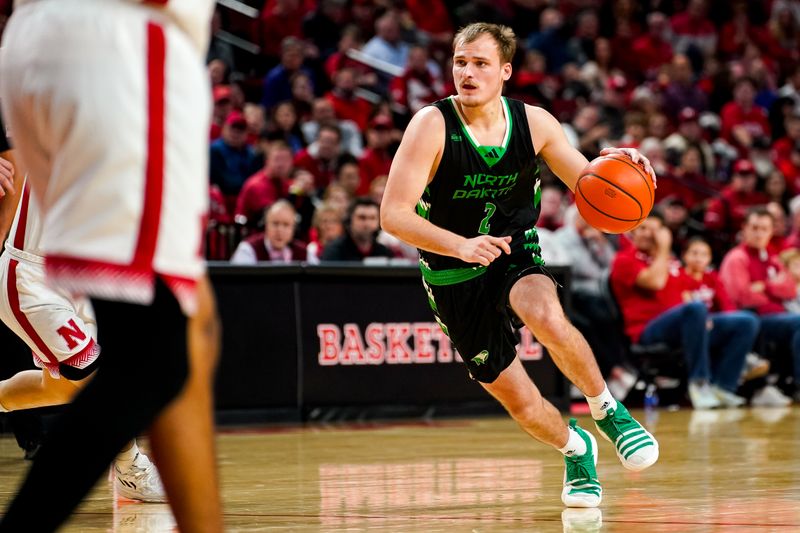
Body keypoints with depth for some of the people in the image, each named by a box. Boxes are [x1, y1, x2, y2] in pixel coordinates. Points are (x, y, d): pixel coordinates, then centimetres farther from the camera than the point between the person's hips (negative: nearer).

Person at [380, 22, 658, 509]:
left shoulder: (534, 123, -7)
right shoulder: (432, 126, -18)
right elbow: (394, 215, -23)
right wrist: (461, 246, -39)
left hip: (517, 257, 1)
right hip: (454, 280, -1)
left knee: (548, 318, -35)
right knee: (521, 403, 4)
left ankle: (606, 408, -9)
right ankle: (576, 449, 38)